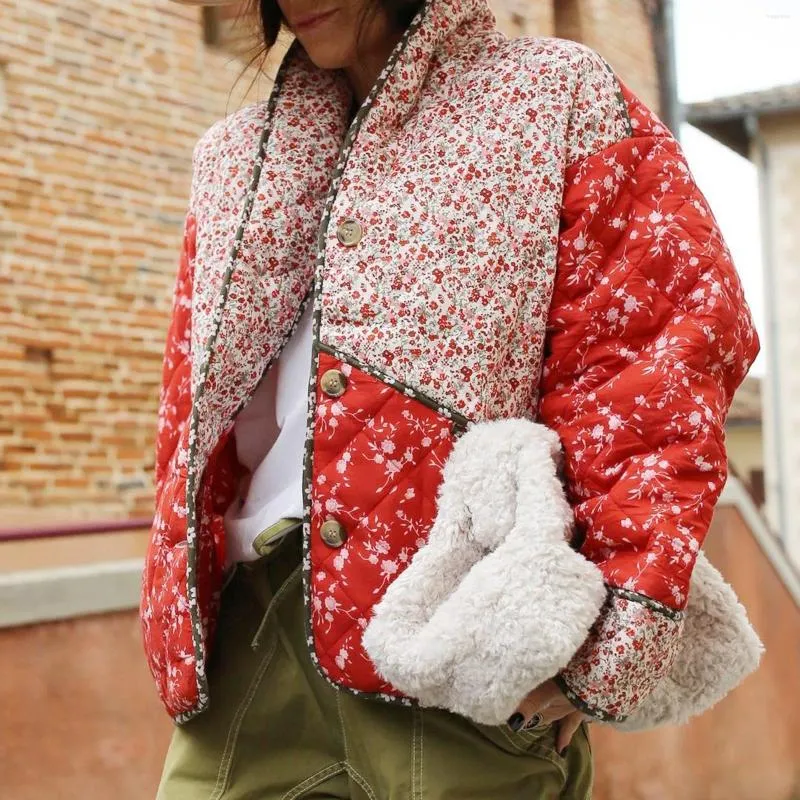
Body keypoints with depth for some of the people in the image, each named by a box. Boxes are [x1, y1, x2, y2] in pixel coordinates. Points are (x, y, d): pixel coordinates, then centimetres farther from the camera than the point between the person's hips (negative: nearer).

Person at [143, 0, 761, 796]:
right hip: (249, 635, 5)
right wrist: (180, 620, 11)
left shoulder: (557, 97, 8)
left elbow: (671, 331, -4)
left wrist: (617, 615, -14)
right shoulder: (234, 157, 22)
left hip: (467, 639, -4)